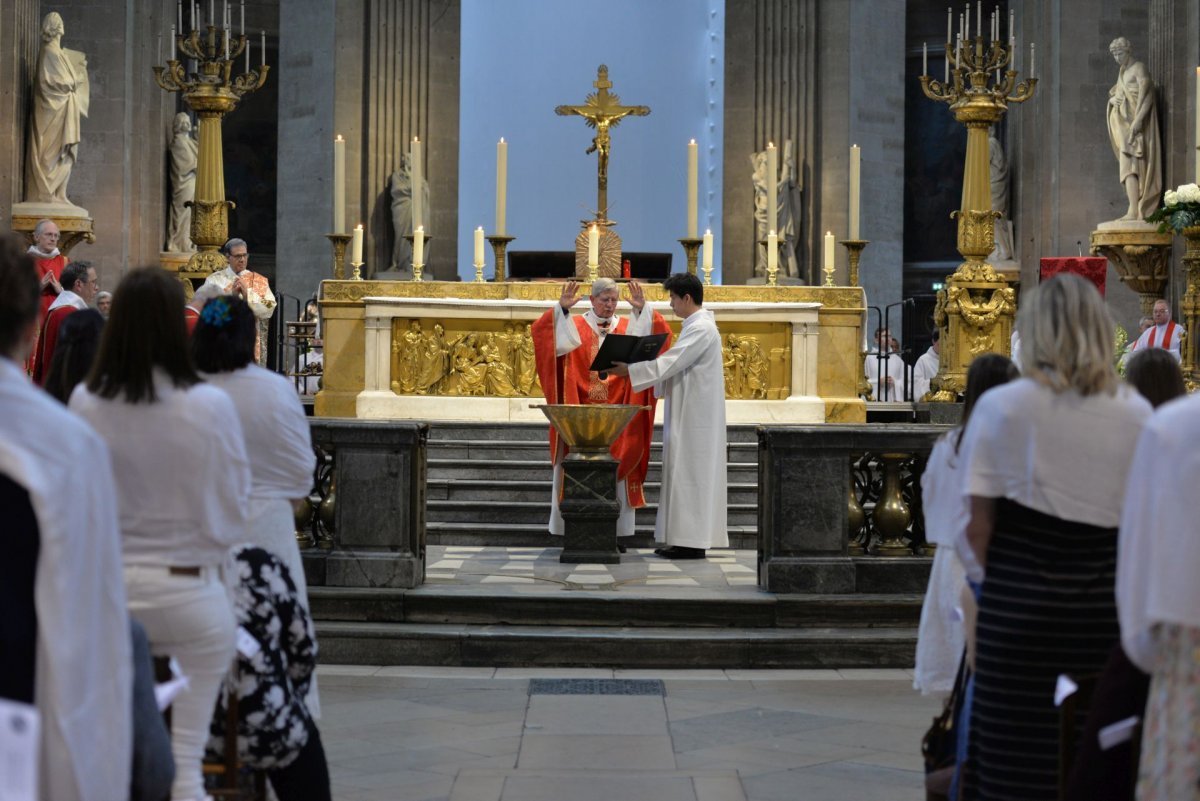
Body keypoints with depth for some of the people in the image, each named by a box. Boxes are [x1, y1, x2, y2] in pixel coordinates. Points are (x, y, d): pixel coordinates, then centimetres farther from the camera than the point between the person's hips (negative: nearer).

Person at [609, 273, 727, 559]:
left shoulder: (700, 329, -16)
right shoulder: (698, 325, 17)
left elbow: (670, 363, -22)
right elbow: (677, 366, 19)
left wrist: (628, 370, -18)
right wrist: (634, 369, 11)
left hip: (694, 416, -10)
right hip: (689, 414, 10)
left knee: (690, 473, -8)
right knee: (689, 474, 10)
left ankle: (692, 542, -6)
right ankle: (690, 539, 12)